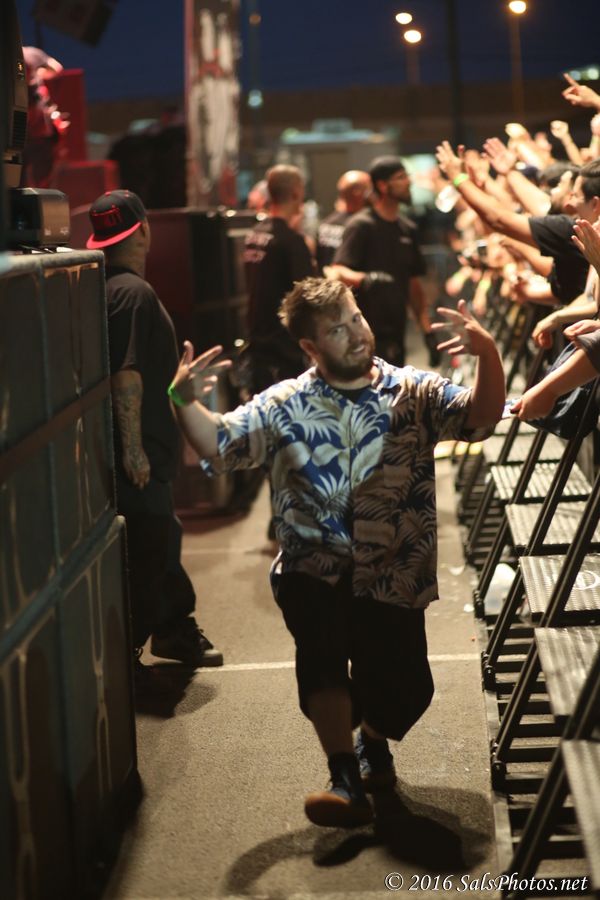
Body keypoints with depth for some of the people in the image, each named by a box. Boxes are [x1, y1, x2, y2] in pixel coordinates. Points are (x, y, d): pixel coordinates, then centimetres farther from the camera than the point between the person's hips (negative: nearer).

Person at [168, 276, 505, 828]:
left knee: (404, 690, 0)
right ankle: (346, 781, -15)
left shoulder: (414, 392, 3)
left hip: (395, 576, 1)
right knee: (322, 649, -28)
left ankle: (373, 744, 37)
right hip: (316, 570, 0)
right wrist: (186, 401, -19)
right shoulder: (284, 406, 5)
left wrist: (488, 355, -30)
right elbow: (219, 446, 0)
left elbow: (481, 416, -11)